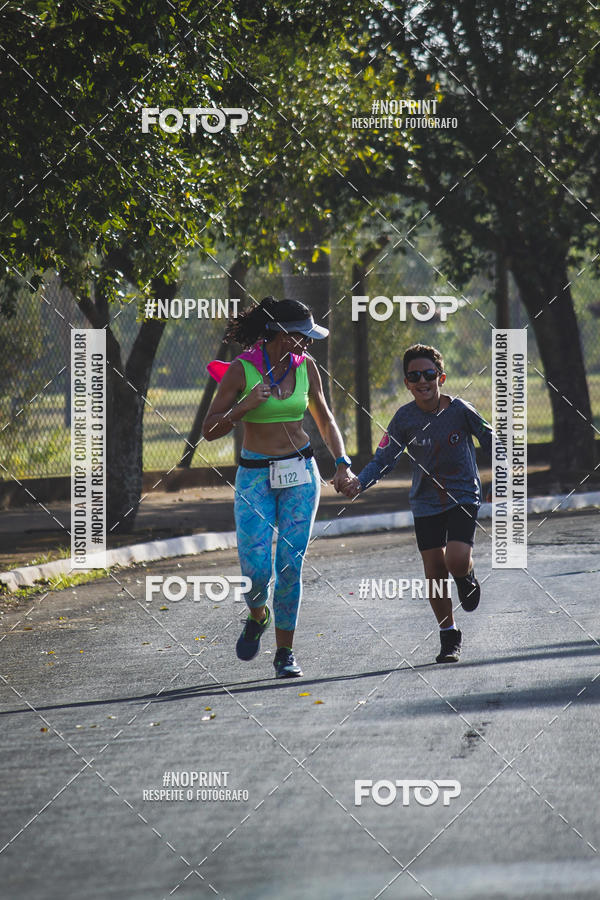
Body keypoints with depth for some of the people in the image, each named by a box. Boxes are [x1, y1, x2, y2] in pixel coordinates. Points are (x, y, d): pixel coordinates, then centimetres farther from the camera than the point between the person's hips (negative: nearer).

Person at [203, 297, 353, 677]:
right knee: (257, 569, -12)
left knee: (291, 565, -5)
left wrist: (342, 462, 3)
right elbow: (209, 430, -6)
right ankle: (258, 615, 22)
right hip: (255, 476, -2)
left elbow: (325, 420, 16)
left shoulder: (306, 367, 3)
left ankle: (285, 651, 7)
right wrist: (245, 406, -21)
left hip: (300, 474, 2)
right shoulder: (241, 369, -8)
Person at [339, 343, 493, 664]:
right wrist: (358, 482, -23)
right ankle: (449, 636, 21)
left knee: (456, 560, -21)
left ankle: (467, 577, 19)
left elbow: (490, 441, 1)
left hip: (463, 496, -2)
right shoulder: (405, 418, -8)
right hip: (426, 502, 2)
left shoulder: (460, 410, -12)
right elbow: (383, 459, -6)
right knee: (434, 570, 4)